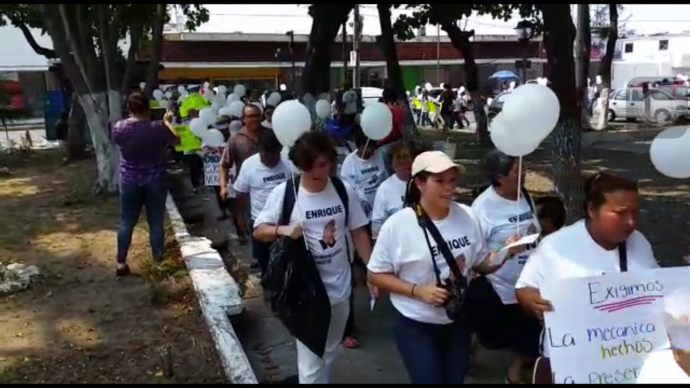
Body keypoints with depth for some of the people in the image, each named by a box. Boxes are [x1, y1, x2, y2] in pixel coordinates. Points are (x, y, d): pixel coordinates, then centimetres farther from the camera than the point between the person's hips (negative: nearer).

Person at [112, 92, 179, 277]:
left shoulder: (119, 128, -11)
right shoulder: (158, 128, -17)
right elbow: (176, 139, 2)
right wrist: (167, 122, 19)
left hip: (129, 181, 2)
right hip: (155, 181, -2)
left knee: (126, 222, 11)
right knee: (156, 221, 11)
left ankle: (121, 263, 13)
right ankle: (158, 257, 24)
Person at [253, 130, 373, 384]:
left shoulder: (344, 190, -6)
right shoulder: (283, 193, -13)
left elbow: (358, 232, 3)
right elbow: (258, 231, -6)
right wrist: (282, 230, -26)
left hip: (340, 287, 4)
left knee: (330, 353, 23)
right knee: (311, 360, 4)